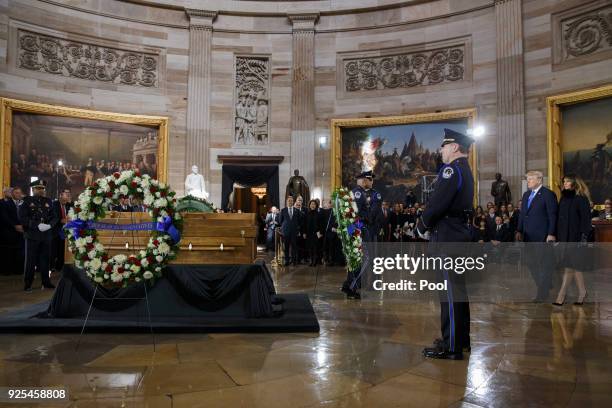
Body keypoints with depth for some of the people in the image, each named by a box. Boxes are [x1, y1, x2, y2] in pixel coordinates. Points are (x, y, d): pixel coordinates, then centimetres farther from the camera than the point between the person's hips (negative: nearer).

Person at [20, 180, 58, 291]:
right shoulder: (27, 201, 0)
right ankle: (27, 284, 10)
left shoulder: (48, 201, 11)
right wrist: (37, 225, -18)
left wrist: (49, 225, -10)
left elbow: (54, 217, 10)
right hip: (32, 235, -3)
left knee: (45, 260, 9)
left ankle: (46, 282, 17)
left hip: (46, 235, 3)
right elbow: (23, 217, -9)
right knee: (30, 260, 1)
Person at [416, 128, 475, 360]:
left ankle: (452, 347, 2)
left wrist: (421, 226, -6)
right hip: (460, 234, 10)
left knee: (450, 290, -5)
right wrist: (428, 224, 10)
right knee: (458, 288, 16)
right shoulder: (465, 170, 16)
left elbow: (437, 204, -21)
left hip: (448, 237, -10)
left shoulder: (451, 169, -15)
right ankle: (461, 339, 28)